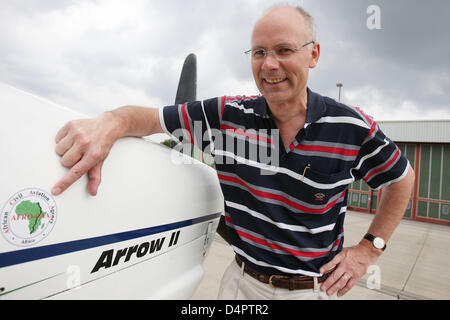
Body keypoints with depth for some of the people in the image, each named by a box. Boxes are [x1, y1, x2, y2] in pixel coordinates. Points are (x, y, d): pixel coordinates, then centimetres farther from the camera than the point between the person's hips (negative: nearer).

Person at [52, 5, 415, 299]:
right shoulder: (227, 116, -11)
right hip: (242, 282, 2)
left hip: (314, 288, 0)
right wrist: (110, 123, -33)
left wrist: (368, 249, 0)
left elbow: (402, 178, 3)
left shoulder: (352, 127, -14)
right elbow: (150, 117, -9)